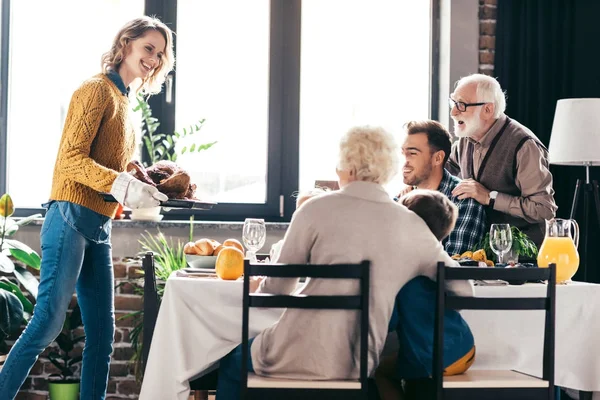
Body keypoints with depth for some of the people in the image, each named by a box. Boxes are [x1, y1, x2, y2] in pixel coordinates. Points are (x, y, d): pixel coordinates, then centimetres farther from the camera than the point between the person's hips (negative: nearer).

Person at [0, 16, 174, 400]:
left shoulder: (123, 101, 20)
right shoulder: (97, 90, -6)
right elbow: (72, 157, -15)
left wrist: (147, 186, 6)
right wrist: (123, 186, -26)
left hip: (100, 227, 9)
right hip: (73, 218, -9)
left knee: (102, 332, 6)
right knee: (49, 320, -13)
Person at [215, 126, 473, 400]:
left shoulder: (317, 210, -5)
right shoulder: (413, 227, 3)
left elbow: (276, 291, 3)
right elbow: (463, 290, 8)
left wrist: (261, 289, 26)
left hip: (302, 358, -4)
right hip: (358, 366, 4)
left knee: (230, 362, 29)